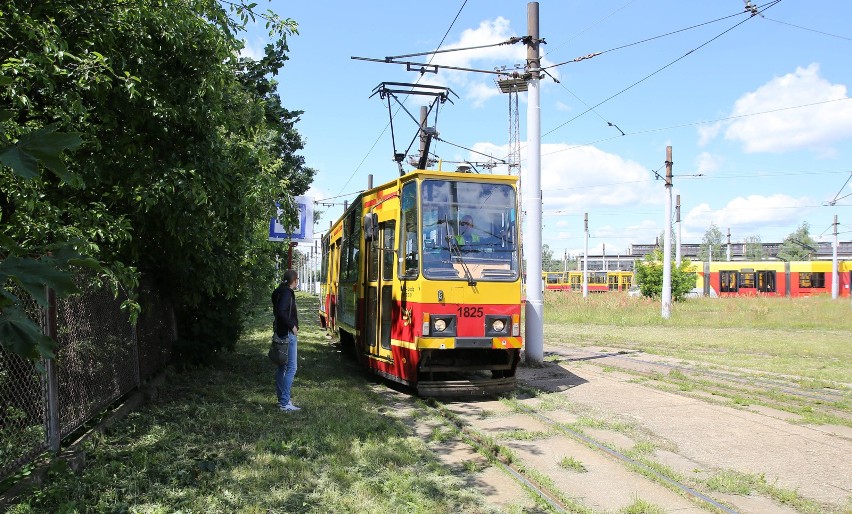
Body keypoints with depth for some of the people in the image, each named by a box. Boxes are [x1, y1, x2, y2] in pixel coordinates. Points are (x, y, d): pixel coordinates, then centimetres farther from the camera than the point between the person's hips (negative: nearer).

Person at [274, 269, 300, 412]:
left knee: (282, 367, 15)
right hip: (288, 334, -10)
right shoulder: (287, 293, -15)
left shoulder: (281, 292, 14)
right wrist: (292, 326, -19)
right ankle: (284, 403, -8)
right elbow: (281, 312, -27)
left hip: (281, 333, 10)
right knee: (291, 368, -8)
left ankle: (282, 399, 24)